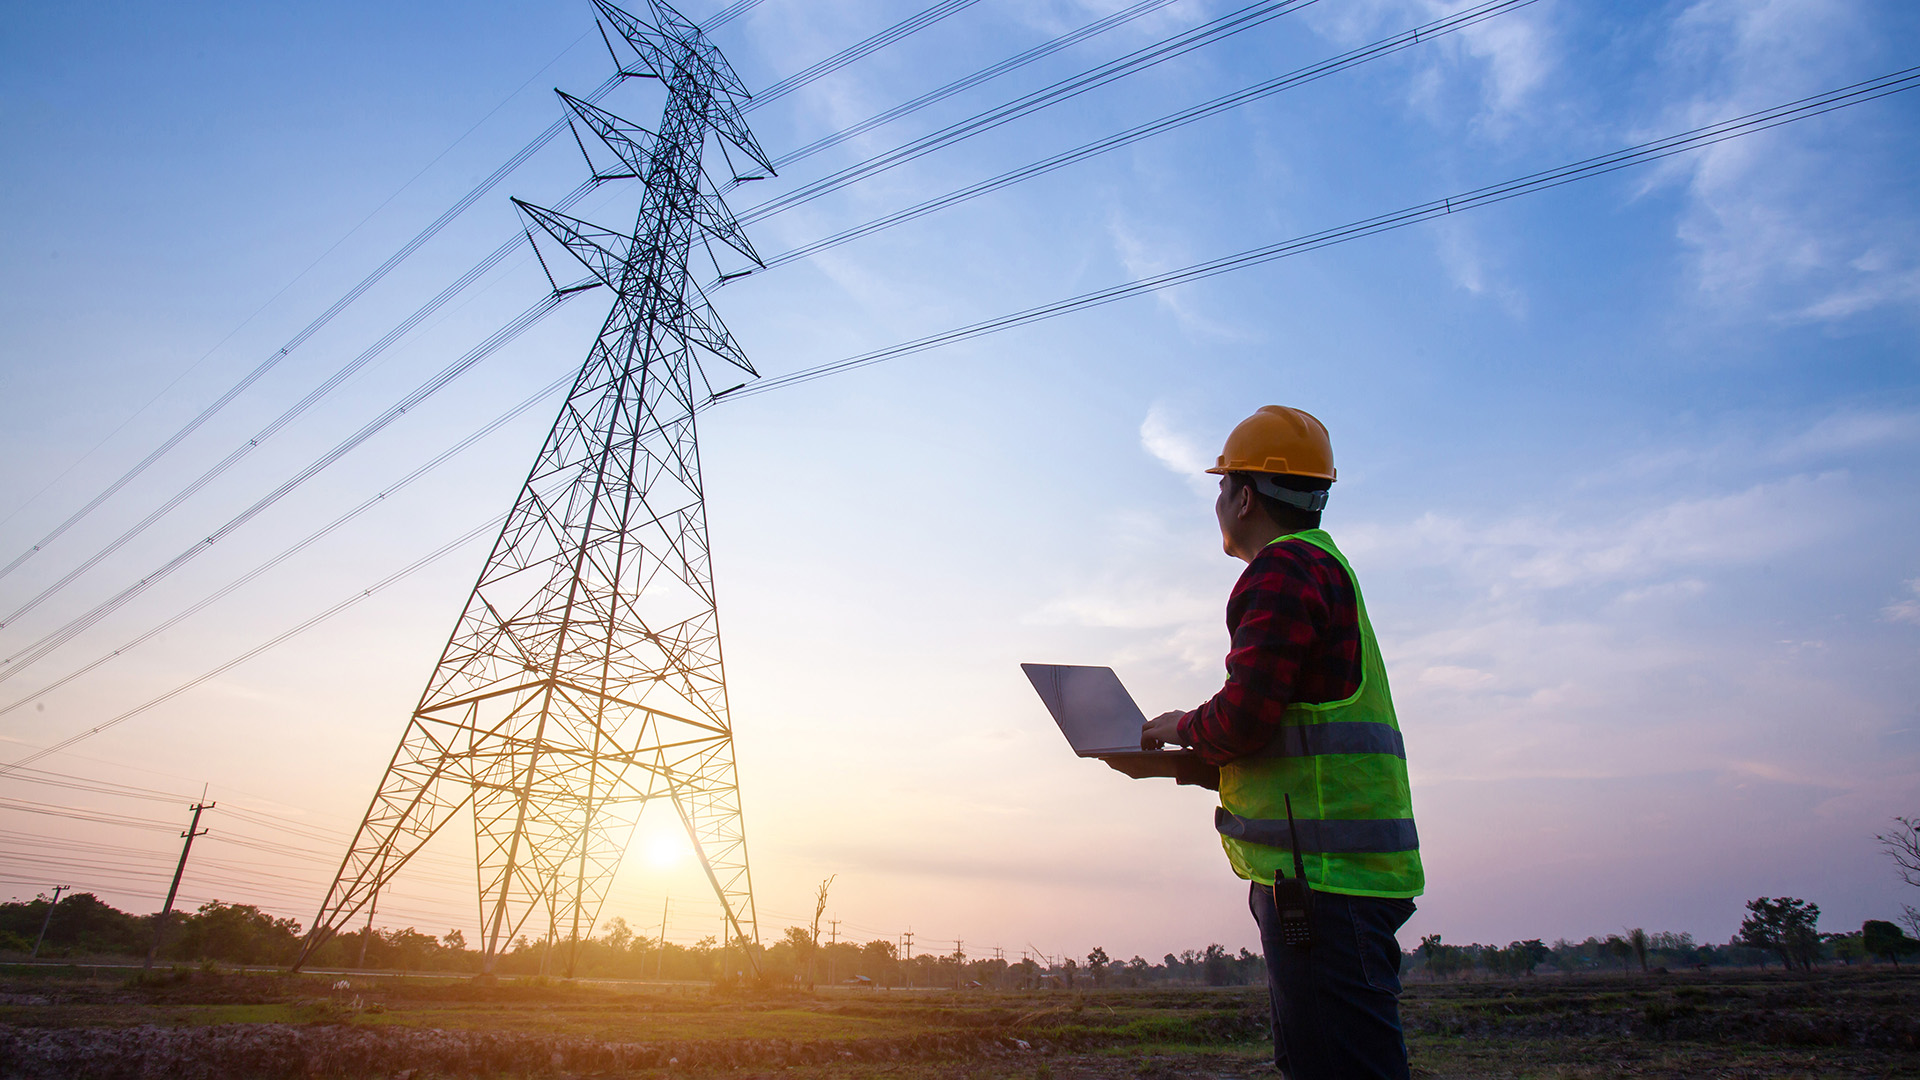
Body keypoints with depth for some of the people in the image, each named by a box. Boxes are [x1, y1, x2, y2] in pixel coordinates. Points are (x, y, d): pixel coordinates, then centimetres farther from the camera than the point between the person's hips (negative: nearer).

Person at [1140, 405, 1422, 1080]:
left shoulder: (1285, 567, -10)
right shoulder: (1323, 564, 23)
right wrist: (1206, 757, 15)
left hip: (1323, 873, -11)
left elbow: (1245, 714, -19)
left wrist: (1185, 729, 1)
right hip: (1341, 869, 11)